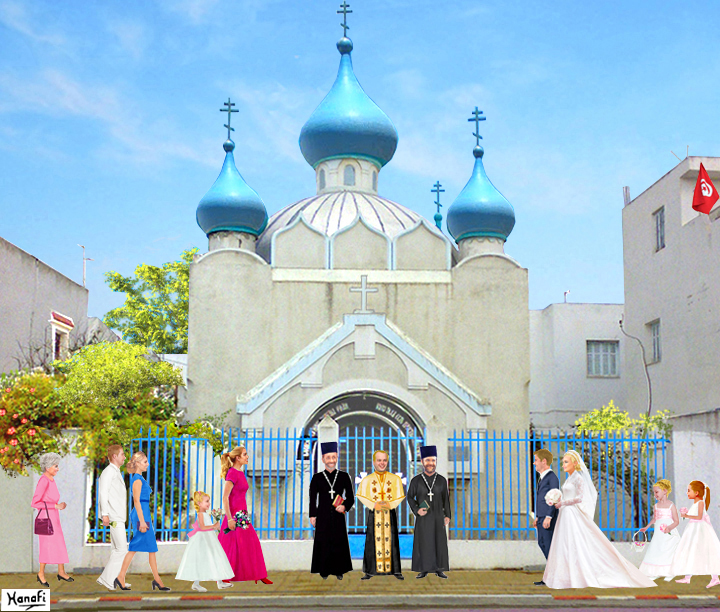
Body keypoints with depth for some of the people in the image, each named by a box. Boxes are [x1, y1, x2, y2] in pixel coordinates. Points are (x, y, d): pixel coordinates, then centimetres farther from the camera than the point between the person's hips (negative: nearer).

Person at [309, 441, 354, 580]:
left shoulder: (344, 476, 5)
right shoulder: (317, 478, 3)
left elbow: (350, 497, 6)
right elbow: (313, 499, 5)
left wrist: (345, 507, -12)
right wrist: (312, 516, -1)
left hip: (338, 516, 1)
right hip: (323, 517, -1)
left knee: (339, 543, 3)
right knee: (323, 543, 1)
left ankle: (339, 570, 13)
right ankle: (324, 570, 11)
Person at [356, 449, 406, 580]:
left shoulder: (395, 479, 7)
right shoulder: (367, 480, 5)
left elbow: (400, 496, 5)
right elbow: (361, 496, 0)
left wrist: (390, 504, -12)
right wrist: (373, 505, -14)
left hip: (390, 514, 1)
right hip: (373, 514, 0)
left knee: (390, 540, -1)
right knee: (373, 540, -3)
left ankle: (395, 570, 3)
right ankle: (369, 571, 0)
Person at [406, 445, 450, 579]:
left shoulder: (442, 480, 0)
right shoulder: (416, 480, -5)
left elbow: (445, 499, 6)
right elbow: (410, 497, 2)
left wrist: (447, 516, -1)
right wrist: (416, 510, -14)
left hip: (438, 517, 1)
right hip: (423, 517, -1)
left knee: (439, 543, 1)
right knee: (422, 543, 1)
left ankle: (438, 569, 11)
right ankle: (424, 570, 10)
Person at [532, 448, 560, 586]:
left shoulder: (552, 477, -12)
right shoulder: (542, 478, 18)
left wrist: (548, 517, -22)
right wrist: (537, 516, 21)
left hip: (548, 519, -10)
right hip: (541, 518, 10)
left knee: (548, 545, -6)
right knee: (542, 543, 12)